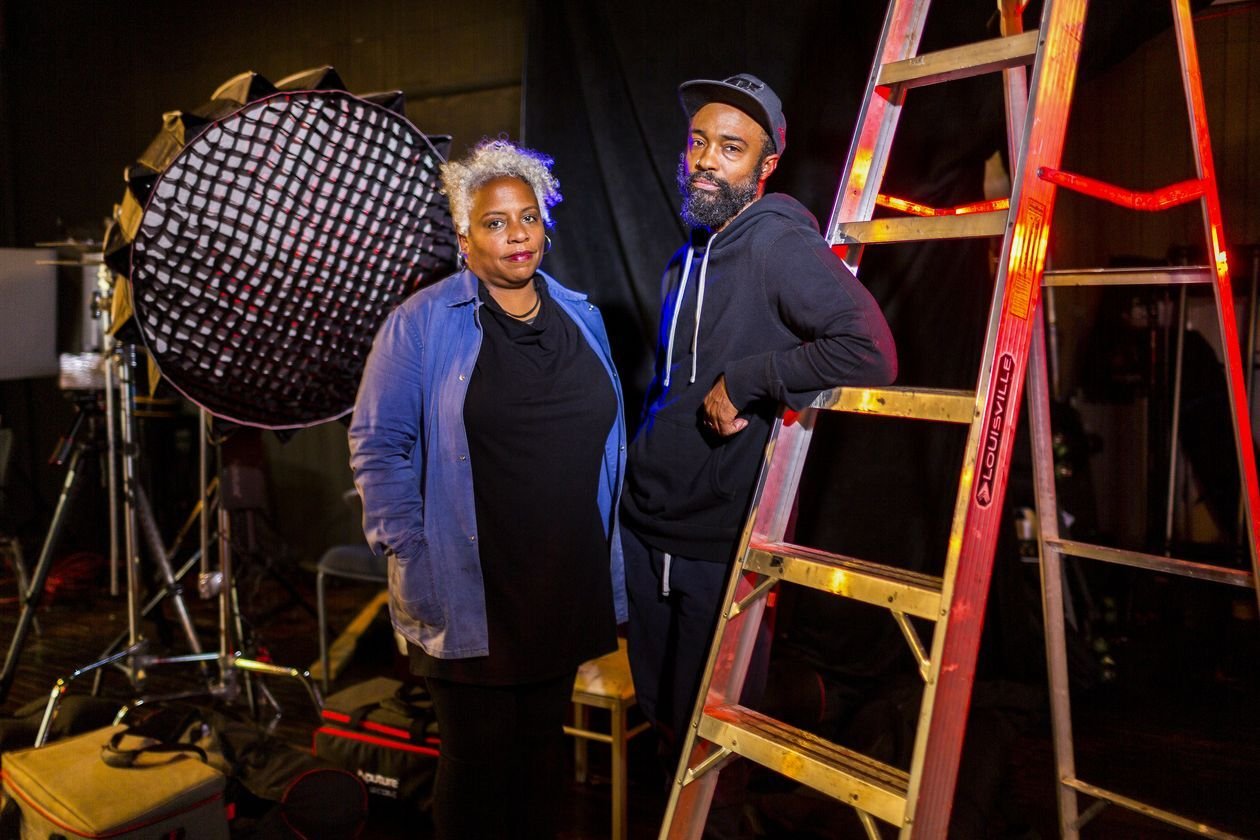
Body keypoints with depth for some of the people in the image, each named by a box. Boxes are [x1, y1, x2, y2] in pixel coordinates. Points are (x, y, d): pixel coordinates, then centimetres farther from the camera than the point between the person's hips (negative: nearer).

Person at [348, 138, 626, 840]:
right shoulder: (423, 322, -6)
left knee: (544, 747, 19)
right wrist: (410, 558, -14)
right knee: (479, 760, 8)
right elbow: (379, 446, -7)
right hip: (469, 597, -4)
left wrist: (605, 561, 10)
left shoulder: (582, 316, 10)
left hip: (567, 591, 5)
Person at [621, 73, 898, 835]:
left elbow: (870, 354, -30)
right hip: (647, 527, 8)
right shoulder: (690, 252, 10)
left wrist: (743, 381, -24)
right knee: (660, 710, 22)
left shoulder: (778, 243, -16)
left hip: (722, 543, -8)